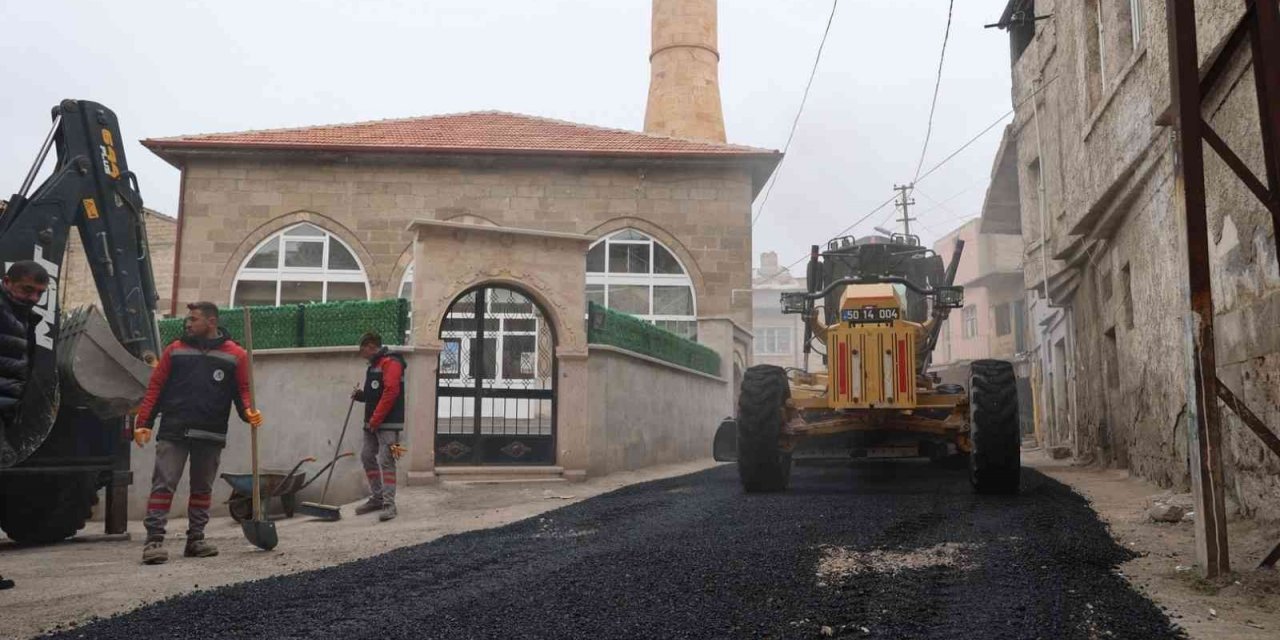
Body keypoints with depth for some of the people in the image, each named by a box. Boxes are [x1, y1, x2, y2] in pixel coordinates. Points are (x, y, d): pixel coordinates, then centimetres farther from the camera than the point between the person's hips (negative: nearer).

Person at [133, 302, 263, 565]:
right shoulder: (175, 350, 7)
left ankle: (195, 538, 20)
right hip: (173, 433, 0)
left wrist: (249, 412, -14)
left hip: (211, 436, 1)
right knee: (163, 484, -6)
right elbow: (156, 387, 6)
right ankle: (154, 540, -5)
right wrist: (143, 422, 0)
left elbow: (242, 390, 6)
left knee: (203, 488, 10)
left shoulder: (236, 355, 5)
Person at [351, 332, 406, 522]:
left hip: (388, 424, -10)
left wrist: (374, 421, -19)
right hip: (373, 424, 10)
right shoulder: (374, 365, 19)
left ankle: (389, 504, -10)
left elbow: (390, 393, -21)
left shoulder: (390, 363, -13)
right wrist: (360, 395, 6)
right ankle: (376, 498, 21)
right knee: (367, 457, 12)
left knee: (385, 462, -12)